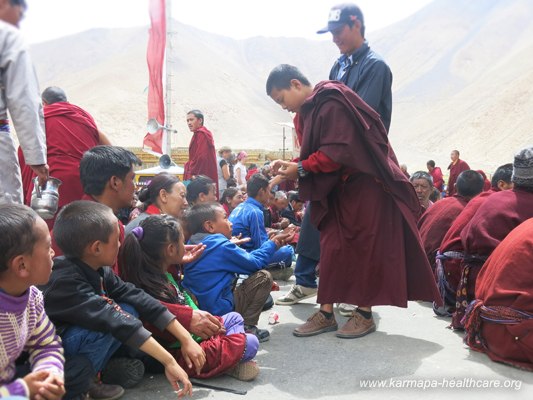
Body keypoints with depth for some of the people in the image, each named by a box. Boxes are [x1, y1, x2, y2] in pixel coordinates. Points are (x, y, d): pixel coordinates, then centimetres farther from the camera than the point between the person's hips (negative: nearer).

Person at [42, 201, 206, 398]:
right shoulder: (65, 281, -32)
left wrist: (185, 338, -13)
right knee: (110, 325, -30)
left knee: (129, 310, -9)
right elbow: (112, 319, -37)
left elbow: (138, 297, -10)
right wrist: (169, 362, -39)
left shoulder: (98, 270, -7)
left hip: (70, 339, 7)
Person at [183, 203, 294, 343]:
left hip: (200, 311, 9)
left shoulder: (193, 245, 9)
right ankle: (247, 328, 1)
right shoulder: (221, 246, -15)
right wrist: (273, 243, 9)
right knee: (264, 277, -3)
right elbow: (255, 263, -5)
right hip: (220, 311, -8)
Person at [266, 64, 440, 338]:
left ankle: (365, 313, 11)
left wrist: (301, 169, -18)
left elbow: (339, 152, -24)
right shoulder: (310, 109, 12)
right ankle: (326, 312, 10)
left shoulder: (332, 104, -17)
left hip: (364, 187, -9)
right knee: (332, 247, 5)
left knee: (365, 249, 0)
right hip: (339, 189, 9)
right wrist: (291, 166, -1)